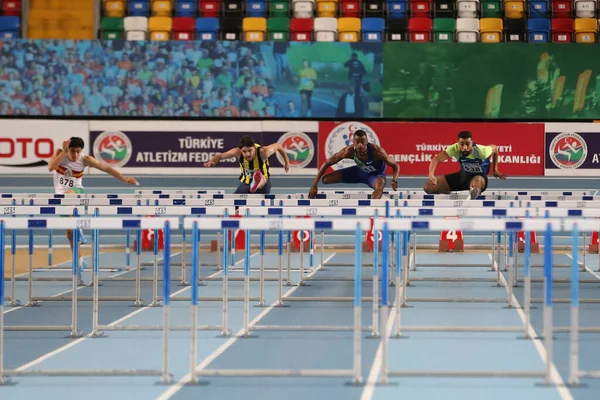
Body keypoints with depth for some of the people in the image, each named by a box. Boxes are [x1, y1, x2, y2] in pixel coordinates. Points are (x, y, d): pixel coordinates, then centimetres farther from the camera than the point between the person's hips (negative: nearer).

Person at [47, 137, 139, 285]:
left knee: (68, 194, -41)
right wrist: (64, 152, -26)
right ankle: (79, 262, 11)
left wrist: (124, 179, -13)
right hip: (61, 195, 2)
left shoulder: (85, 160, -9)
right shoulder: (60, 153, -7)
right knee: (69, 231, -1)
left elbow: (106, 168, -7)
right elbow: (51, 167, -24)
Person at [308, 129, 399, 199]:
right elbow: (326, 164, -18)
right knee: (325, 180, -5)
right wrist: (314, 185, -20)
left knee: (380, 185, -42)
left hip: (376, 174, -4)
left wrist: (394, 181, -46)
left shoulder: (376, 150, -36)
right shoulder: (349, 151, -28)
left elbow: (395, 165, -24)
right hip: (360, 171, 4)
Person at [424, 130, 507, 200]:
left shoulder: (481, 151, -27)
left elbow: (494, 148, -5)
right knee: (428, 188, -3)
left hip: (480, 176, -4)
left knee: (477, 181, -45)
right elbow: (436, 159, -33)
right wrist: (431, 175, -51)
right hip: (463, 175, 4)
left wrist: (495, 170, 2)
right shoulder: (454, 149, -24)